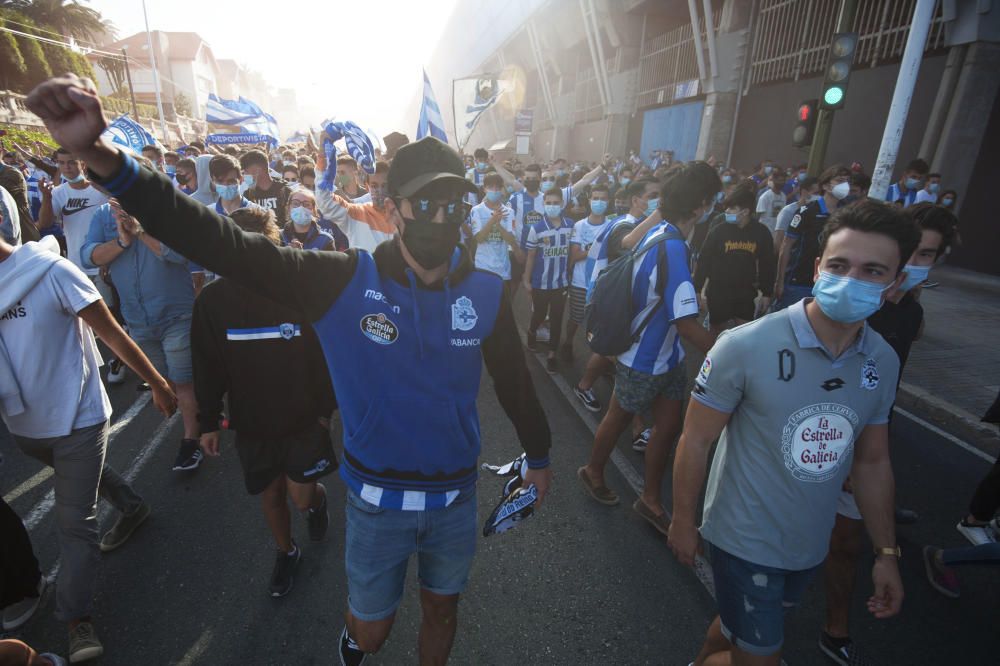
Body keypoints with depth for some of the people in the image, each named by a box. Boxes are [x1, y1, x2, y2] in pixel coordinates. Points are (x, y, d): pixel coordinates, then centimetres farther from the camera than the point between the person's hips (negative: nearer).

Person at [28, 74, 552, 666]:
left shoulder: (488, 295, -12)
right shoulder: (343, 281, -18)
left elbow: (515, 382, -1)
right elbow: (224, 244, -24)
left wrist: (539, 456, 12)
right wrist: (102, 156, -36)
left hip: (457, 496, 1)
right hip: (376, 499, -1)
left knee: (443, 610, 25)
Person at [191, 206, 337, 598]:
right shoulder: (213, 300, -9)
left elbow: (325, 354, -7)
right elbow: (207, 368, 0)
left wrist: (326, 407, -3)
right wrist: (208, 422, 5)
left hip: (304, 418, -2)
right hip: (250, 422, 3)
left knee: (300, 496, 1)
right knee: (271, 495, 16)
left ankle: (317, 499, 39)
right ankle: (286, 551, 43)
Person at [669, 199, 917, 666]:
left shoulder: (884, 362, -6)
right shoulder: (746, 346, -25)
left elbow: (872, 461, 6)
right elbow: (695, 440, -16)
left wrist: (886, 551, 10)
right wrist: (683, 520, -9)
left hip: (810, 545, 6)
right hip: (745, 540, -5)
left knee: (741, 628, 26)